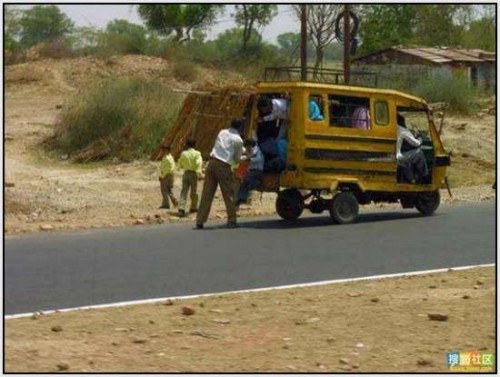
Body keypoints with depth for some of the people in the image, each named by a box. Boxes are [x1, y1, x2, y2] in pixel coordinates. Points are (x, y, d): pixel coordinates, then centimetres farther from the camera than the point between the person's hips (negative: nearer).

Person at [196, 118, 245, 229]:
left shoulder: (223, 132, 16)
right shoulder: (238, 140, 0)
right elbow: (237, 159, 8)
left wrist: (244, 150, 37)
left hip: (212, 162, 5)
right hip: (224, 166, -5)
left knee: (207, 194, 4)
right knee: (229, 194, 7)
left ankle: (200, 221, 1)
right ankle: (231, 221, 9)